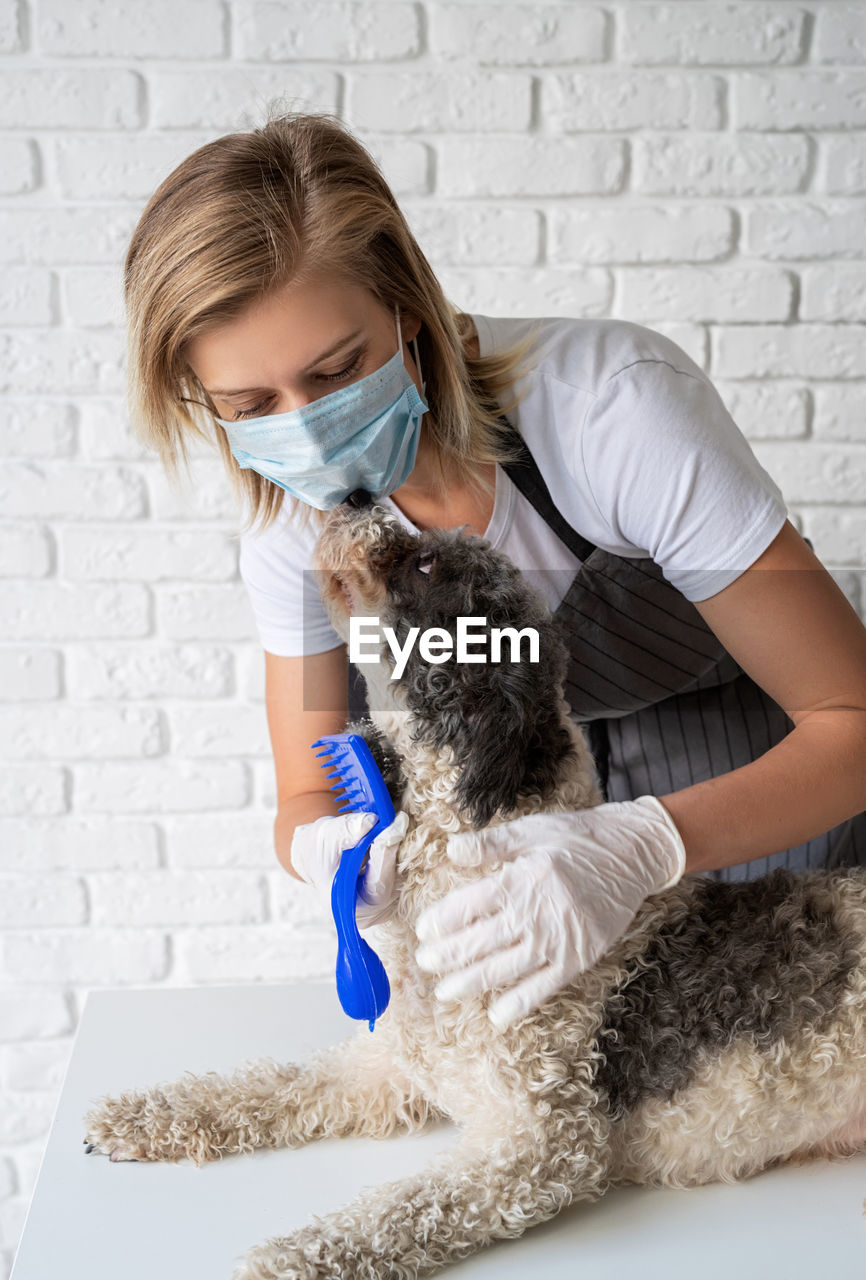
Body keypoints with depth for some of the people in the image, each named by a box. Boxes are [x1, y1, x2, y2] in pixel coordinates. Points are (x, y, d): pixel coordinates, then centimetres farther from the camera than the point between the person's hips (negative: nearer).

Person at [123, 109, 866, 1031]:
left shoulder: (611, 403, -34)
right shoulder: (290, 518, -18)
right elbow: (308, 799, -9)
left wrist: (641, 847, -49)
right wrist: (327, 848, -35)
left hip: (777, 800, -3)